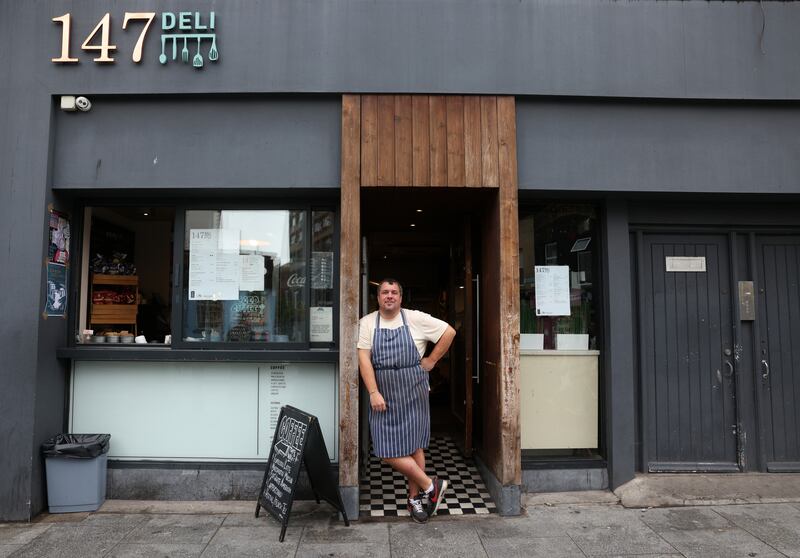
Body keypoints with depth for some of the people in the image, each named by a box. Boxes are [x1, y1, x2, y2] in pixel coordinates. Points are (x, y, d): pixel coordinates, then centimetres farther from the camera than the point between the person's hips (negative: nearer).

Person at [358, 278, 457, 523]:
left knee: (414, 445, 6)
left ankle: (415, 498, 24)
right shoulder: (367, 322, 0)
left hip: (413, 392, -1)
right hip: (383, 394, 2)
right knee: (387, 450, -2)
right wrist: (374, 393, -13)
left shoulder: (415, 319, -3)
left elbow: (449, 332, 2)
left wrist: (431, 361, 0)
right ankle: (431, 486, 12)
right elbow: (364, 359, -6)